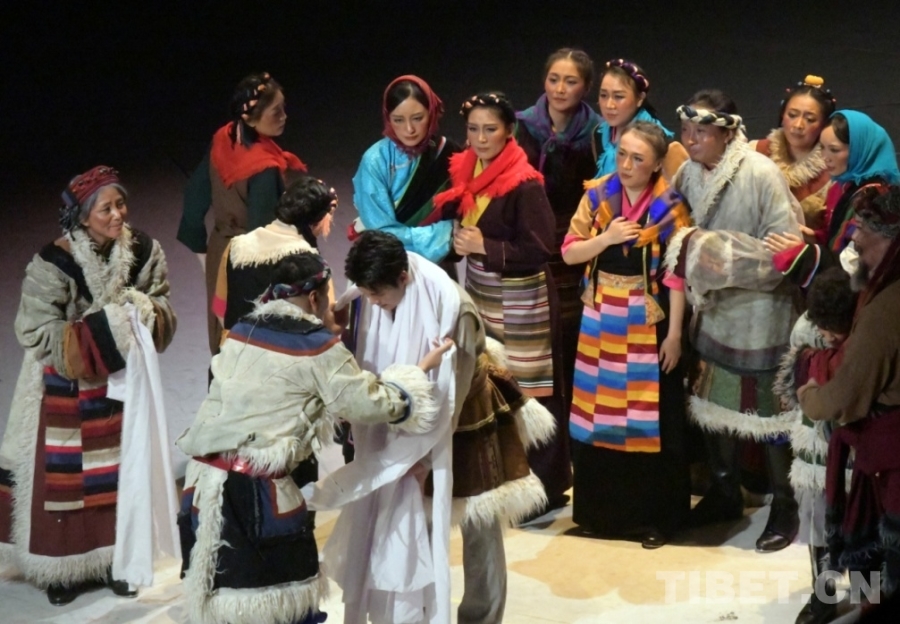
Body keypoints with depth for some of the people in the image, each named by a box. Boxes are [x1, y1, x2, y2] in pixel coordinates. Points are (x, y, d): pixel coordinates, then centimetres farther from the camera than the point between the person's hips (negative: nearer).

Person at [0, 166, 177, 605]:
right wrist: (104, 326, -28)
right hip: (69, 391, -4)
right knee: (67, 477, 6)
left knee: (124, 470, 15)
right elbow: (39, 335, -23)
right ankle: (64, 566, 24)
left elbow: (164, 314, -1)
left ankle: (118, 557, 33)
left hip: (125, 381, 4)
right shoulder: (52, 265, -22)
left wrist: (146, 313, -24)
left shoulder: (144, 251, -8)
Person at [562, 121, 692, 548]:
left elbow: (677, 277, -9)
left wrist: (674, 334, -11)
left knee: (651, 420, 3)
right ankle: (600, 509, 23)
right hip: (600, 320, 4)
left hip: (648, 323, -3)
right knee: (599, 414, 10)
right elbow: (569, 252, 0)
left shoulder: (670, 207, -9)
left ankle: (654, 516, 14)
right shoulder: (597, 195, 1)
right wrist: (606, 238, -17)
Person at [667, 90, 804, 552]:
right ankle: (725, 493, 34)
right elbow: (676, 227, 15)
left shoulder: (761, 174, -19)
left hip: (759, 312, -6)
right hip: (713, 308, 6)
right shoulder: (689, 172, -1)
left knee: (767, 409, 4)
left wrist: (715, 251, -22)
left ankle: (783, 507, 19)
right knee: (713, 402, 16)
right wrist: (685, 246, -5)